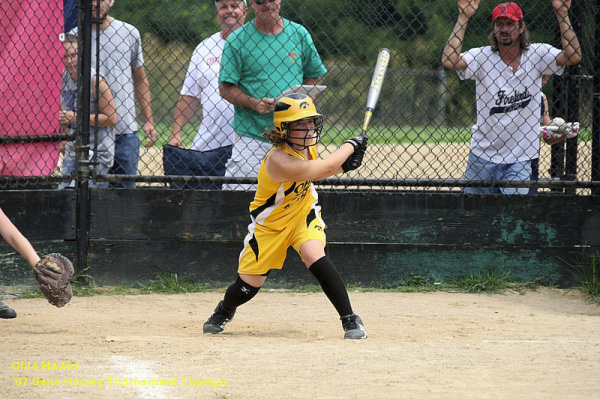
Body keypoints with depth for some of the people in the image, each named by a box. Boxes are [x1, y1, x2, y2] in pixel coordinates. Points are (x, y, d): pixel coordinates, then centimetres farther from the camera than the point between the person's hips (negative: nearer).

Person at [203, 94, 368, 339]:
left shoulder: (306, 143, -9)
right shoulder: (278, 160, -33)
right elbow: (321, 169, -32)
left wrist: (344, 164, -12)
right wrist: (350, 146, -18)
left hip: (303, 212, 4)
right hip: (270, 224, -4)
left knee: (315, 256, -26)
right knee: (248, 285, 0)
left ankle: (350, 319, -20)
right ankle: (225, 310, 37)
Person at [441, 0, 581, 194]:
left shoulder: (537, 55, -2)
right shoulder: (482, 57, -5)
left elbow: (573, 56, -15)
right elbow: (449, 60, -21)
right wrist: (463, 18, -21)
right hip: (483, 156, 1)